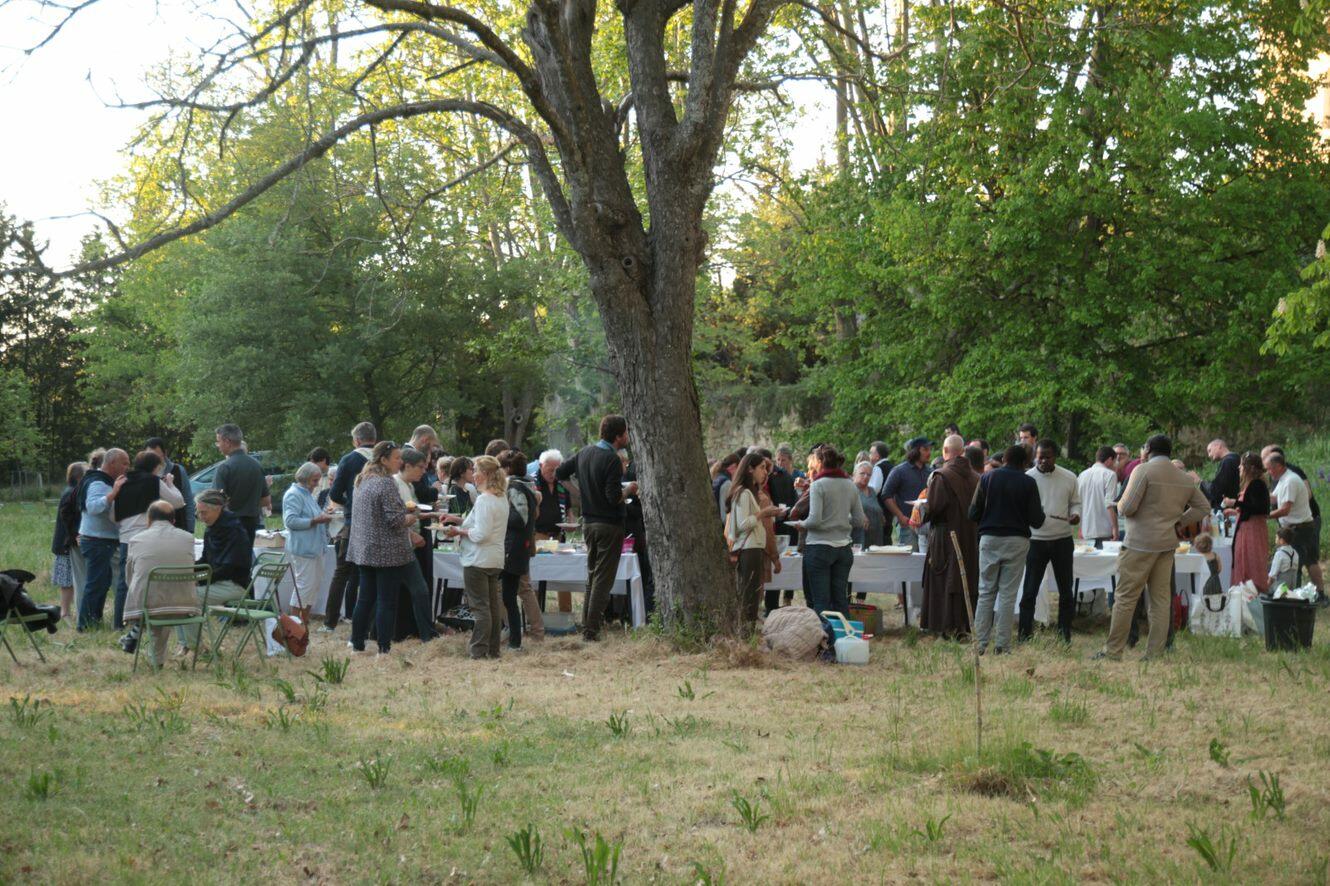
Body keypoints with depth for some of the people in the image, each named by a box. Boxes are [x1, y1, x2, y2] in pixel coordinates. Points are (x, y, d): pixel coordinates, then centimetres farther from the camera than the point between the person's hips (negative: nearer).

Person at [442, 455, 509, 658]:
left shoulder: (484, 500, -18)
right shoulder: (501, 498, 11)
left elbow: (481, 534, -23)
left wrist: (458, 531, -10)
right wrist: (460, 520, 15)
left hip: (478, 560, -9)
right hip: (495, 559, 9)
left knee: (480, 607, -6)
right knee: (493, 606, 12)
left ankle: (479, 652, -4)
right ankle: (493, 651, 18)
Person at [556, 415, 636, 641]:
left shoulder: (585, 452, 6)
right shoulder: (612, 460, -18)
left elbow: (559, 473, 14)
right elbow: (614, 498, -23)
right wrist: (630, 490, -5)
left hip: (588, 522, 8)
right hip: (609, 524, -8)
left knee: (592, 575, 17)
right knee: (603, 579, -3)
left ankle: (586, 626, 18)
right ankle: (592, 630, -5)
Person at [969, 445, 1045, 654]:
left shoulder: (987, 478, 2)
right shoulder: (1028, 483, -3)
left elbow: (973, 513, 3)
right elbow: (1036, 520, -5)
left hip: (989, 539, 1)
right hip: (1017, 541, -1)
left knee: (986, 592, 8)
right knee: (1007, 594, 2)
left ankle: (980, 642, 4)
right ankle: (1002, 644, 0)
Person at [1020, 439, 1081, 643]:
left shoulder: (1069, 478, 3)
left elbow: (1075, 503, 13)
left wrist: (1076, 514, -9)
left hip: (1063, 539, 2)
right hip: (1036, 540, -2)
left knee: (1066, 590, 7)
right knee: (1030, 591, -1)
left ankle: (1065, 635, 16)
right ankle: (1025, 636, 4)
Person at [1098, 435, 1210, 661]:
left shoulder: (1143, 470, -9)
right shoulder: (1185, 479, 12)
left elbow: (1127, 507, -14)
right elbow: (1203, 507, 19)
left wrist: (1120, 508, 7)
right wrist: (1179, 521, 15)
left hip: (1140, 544, -6)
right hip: (1168, 543, 6)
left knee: (1125, 598, -2)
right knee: (1161, 599, 7)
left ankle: (1113, 651, 0)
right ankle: (1155, 654, 7)